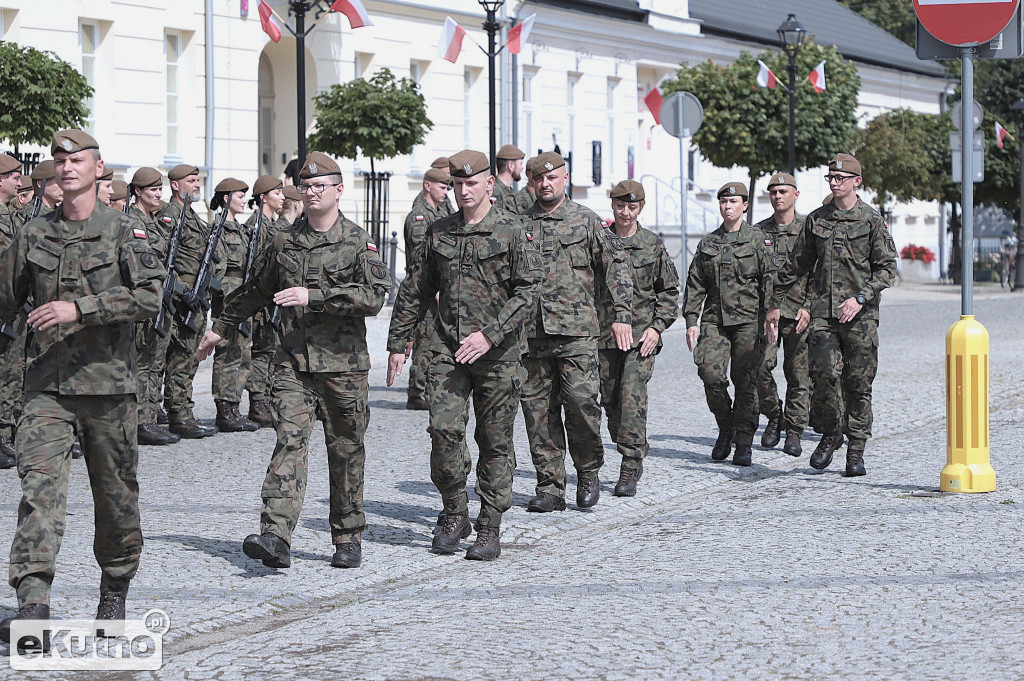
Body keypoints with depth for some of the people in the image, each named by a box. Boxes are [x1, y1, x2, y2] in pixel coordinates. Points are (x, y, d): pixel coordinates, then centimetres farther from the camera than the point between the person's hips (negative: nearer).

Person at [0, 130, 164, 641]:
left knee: (115, 494, 9)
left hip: (109, 382, -1)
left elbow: (149, 296, -13)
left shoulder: (124, 231, 1)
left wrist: (79, 309, -21)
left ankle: (115, 593, 29)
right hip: (47, 385, 1)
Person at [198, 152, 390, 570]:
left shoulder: (358, 242, -2)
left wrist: (314, 296, -21)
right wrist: (221, 328, 33)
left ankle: (348, 539, 20)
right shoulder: (284, 242, 11)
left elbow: (374, 295, -16)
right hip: (293, 363, 2)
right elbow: (255, 291, 26)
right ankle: (275, 538, -22)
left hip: (342, 364, -2)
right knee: (289, 441, -12)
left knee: (346, 452, 7)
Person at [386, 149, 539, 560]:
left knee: (495, 442, 2)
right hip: (449, 350, 3)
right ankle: (455, 515, 7)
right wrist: (397, 342, 17)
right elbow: (417, 292, 19)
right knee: (444, 429, -11)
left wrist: (491, 334, -18)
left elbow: (527, 291, -8)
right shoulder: (438, 233, 11)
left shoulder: (511, 232, -2)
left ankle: (489, 528, 11)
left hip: (498, 355, -3)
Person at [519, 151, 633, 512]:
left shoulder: (586, 220, 5)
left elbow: (615, 265, 4)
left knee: (582, 401, -13)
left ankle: (588, 471, 10)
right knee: (537, 408, 2)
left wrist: (622, 315, -4)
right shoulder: (520, 224, 13)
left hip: (576, 331, -3)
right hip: (531, 331, 3)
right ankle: (550, 488, 8)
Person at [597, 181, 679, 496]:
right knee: (610, 400, 7)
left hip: (641, 336, -3)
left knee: (632, 398, -14)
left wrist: (657, 326, -2)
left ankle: (630, 468, -11)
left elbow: (669, 290, 9)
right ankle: (632, 459, 24)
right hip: (604, 334, 3)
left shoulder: (653, 245, 3)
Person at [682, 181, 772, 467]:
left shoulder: (757, 239, 3)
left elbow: (769, 279, -1)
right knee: (711, 374, -11)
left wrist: (770, 317, -9)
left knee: (745, 379, -4)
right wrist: (691, 320, 6)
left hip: (748, 319, -3)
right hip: (715, 318, 3)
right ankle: (725, 428, 12)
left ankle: (743, 442, 5)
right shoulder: (707, 244, 13)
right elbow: (695, 285, 14)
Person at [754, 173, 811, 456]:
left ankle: (794, 433, 7)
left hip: (798, 313, -2)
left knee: (798, 373, -1)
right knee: (761, 366, -11)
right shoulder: (759, 231, 12)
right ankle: (773, 418, 11)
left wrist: (808, 307, -10)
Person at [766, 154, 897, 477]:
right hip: (823, 311, 2)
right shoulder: (816, 220, 12)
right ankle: (831, 433, 8)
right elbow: (796, 266, 20)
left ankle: (856, 450, 10)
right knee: (825, 374, -14)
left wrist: (860, 297, -15)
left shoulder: (872, 220, 2)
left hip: (860, 315, -2)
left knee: (858, 382, 0)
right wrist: (775, 304, 21)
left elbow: (887, 268, -2)